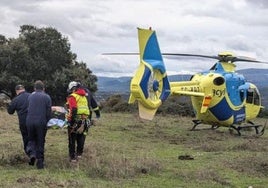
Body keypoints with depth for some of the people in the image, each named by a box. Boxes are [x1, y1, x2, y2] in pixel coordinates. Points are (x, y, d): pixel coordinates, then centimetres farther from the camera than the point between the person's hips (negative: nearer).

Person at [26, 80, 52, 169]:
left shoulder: (30, 96, 9)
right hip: (41, 122, -1)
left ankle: (32, 154, -4)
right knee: (40, 142, 8)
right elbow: (48, 112, 1)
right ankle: (40, 162, 7)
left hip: (30, 121, 2)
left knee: (31, 139, 19)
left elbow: (28, 109, 12)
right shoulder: (47, 97, 3)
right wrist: (46, 122, 14)